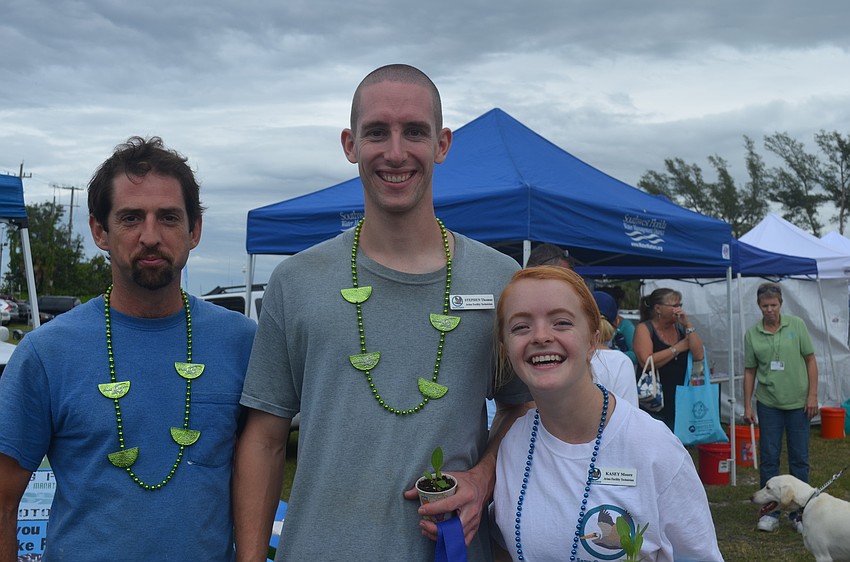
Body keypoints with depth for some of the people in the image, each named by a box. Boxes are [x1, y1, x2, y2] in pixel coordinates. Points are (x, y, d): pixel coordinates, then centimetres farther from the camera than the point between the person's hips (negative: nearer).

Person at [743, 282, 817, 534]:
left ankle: (799, 513, 17)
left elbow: (810, 360, 1)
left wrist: (812, 395, -5)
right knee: (769, 458, 4)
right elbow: (749, 371, 6)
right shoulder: (752, 334, 0)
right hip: (768, 404, 1)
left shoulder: (797, 325, -2)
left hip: (798, 402, -1)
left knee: (799, 459, 5)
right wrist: (747, 406, 3)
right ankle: (770, 512, 14)